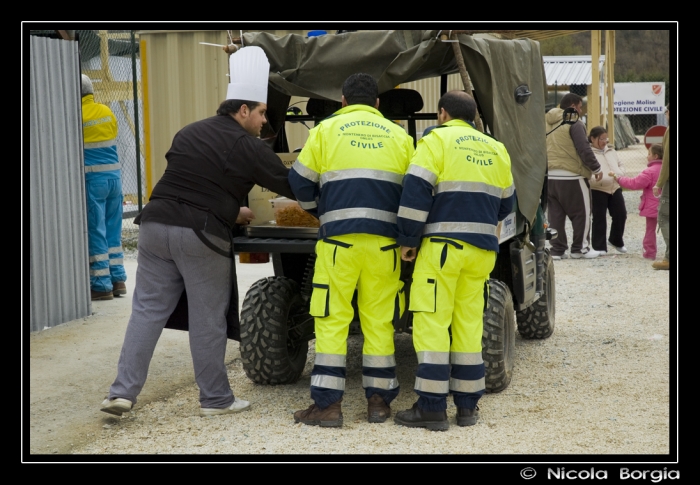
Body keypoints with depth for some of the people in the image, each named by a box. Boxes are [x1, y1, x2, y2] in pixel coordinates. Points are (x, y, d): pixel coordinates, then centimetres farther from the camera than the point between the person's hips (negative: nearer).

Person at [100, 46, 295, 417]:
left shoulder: (190, 133, 19)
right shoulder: (245, 146, -3)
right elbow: (287, 185, -1)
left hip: (156, 224, 6)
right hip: (200, 237, -6)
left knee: (147, 311, 9)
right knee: (208, 321, 5)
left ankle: (122, 392, 4)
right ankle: (215, 399, 15)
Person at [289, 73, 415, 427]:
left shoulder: (326, 129, 6)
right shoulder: (399, 136, 13)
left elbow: (300, 180, 5)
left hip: (339, 239, -2)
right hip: (384, 242, 2)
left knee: (332, 321, 2)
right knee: (379, 321, 9)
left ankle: (327, 404, 1)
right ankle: (379, 400, 14)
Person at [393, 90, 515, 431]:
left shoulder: (437, 140, -1)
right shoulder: (496, 149, 17)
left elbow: (416, 192, -11)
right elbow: (505, 203, 21)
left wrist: (407, 239, -6)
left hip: (443, 246, -6)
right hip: (482, 250, 6)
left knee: (431, 324, -3)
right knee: (469, 324, 11)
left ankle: (432, 408, -3)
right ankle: (467, 405, 15)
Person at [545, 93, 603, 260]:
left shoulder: (547, 123, 15)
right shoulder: (574, 123, -9)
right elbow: (584, 149, -14)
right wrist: (596, 169, -4)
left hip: (549, 176, 7)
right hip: (571, 176, -7)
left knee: (555, 214, 10)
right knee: (581, 213, 6)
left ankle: (557, 249, 10)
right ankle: (579, 248, 11)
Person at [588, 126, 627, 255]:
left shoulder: (611, 151, 16)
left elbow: (620, 164, 22)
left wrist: (619, 174, -1)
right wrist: (600, 179, -27)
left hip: (615, 188, 6)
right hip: (597, 190, -6)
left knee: (620, 214, 6)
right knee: (599, 219, -3)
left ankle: (616, 240, 29)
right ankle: (599, 247, 6)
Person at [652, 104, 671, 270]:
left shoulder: (670, 130, -11)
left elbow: (667, 159, -14)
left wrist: (659, 183, -11)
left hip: (671, 181, -8)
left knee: (664, 218, -4)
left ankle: (669, 258, -9)